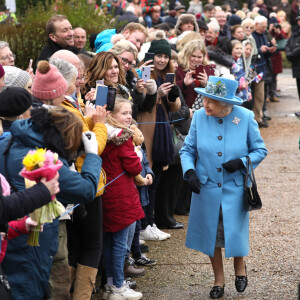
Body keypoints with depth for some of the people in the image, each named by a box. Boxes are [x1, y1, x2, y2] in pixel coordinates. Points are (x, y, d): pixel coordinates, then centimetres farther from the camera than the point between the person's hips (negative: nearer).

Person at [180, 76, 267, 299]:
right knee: (211, 235, 11)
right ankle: (219, 279, 32)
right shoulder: (199, 117, -8)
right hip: (206, 188, 2)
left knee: (235, 232, 3)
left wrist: (242, 162, -18)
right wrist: (189, 171, -15)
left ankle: (240, 268, 37)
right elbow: (187, 150, 2)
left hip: (235, 188, -2)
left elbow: (260, 150, -1)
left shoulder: (245, 117, -11)